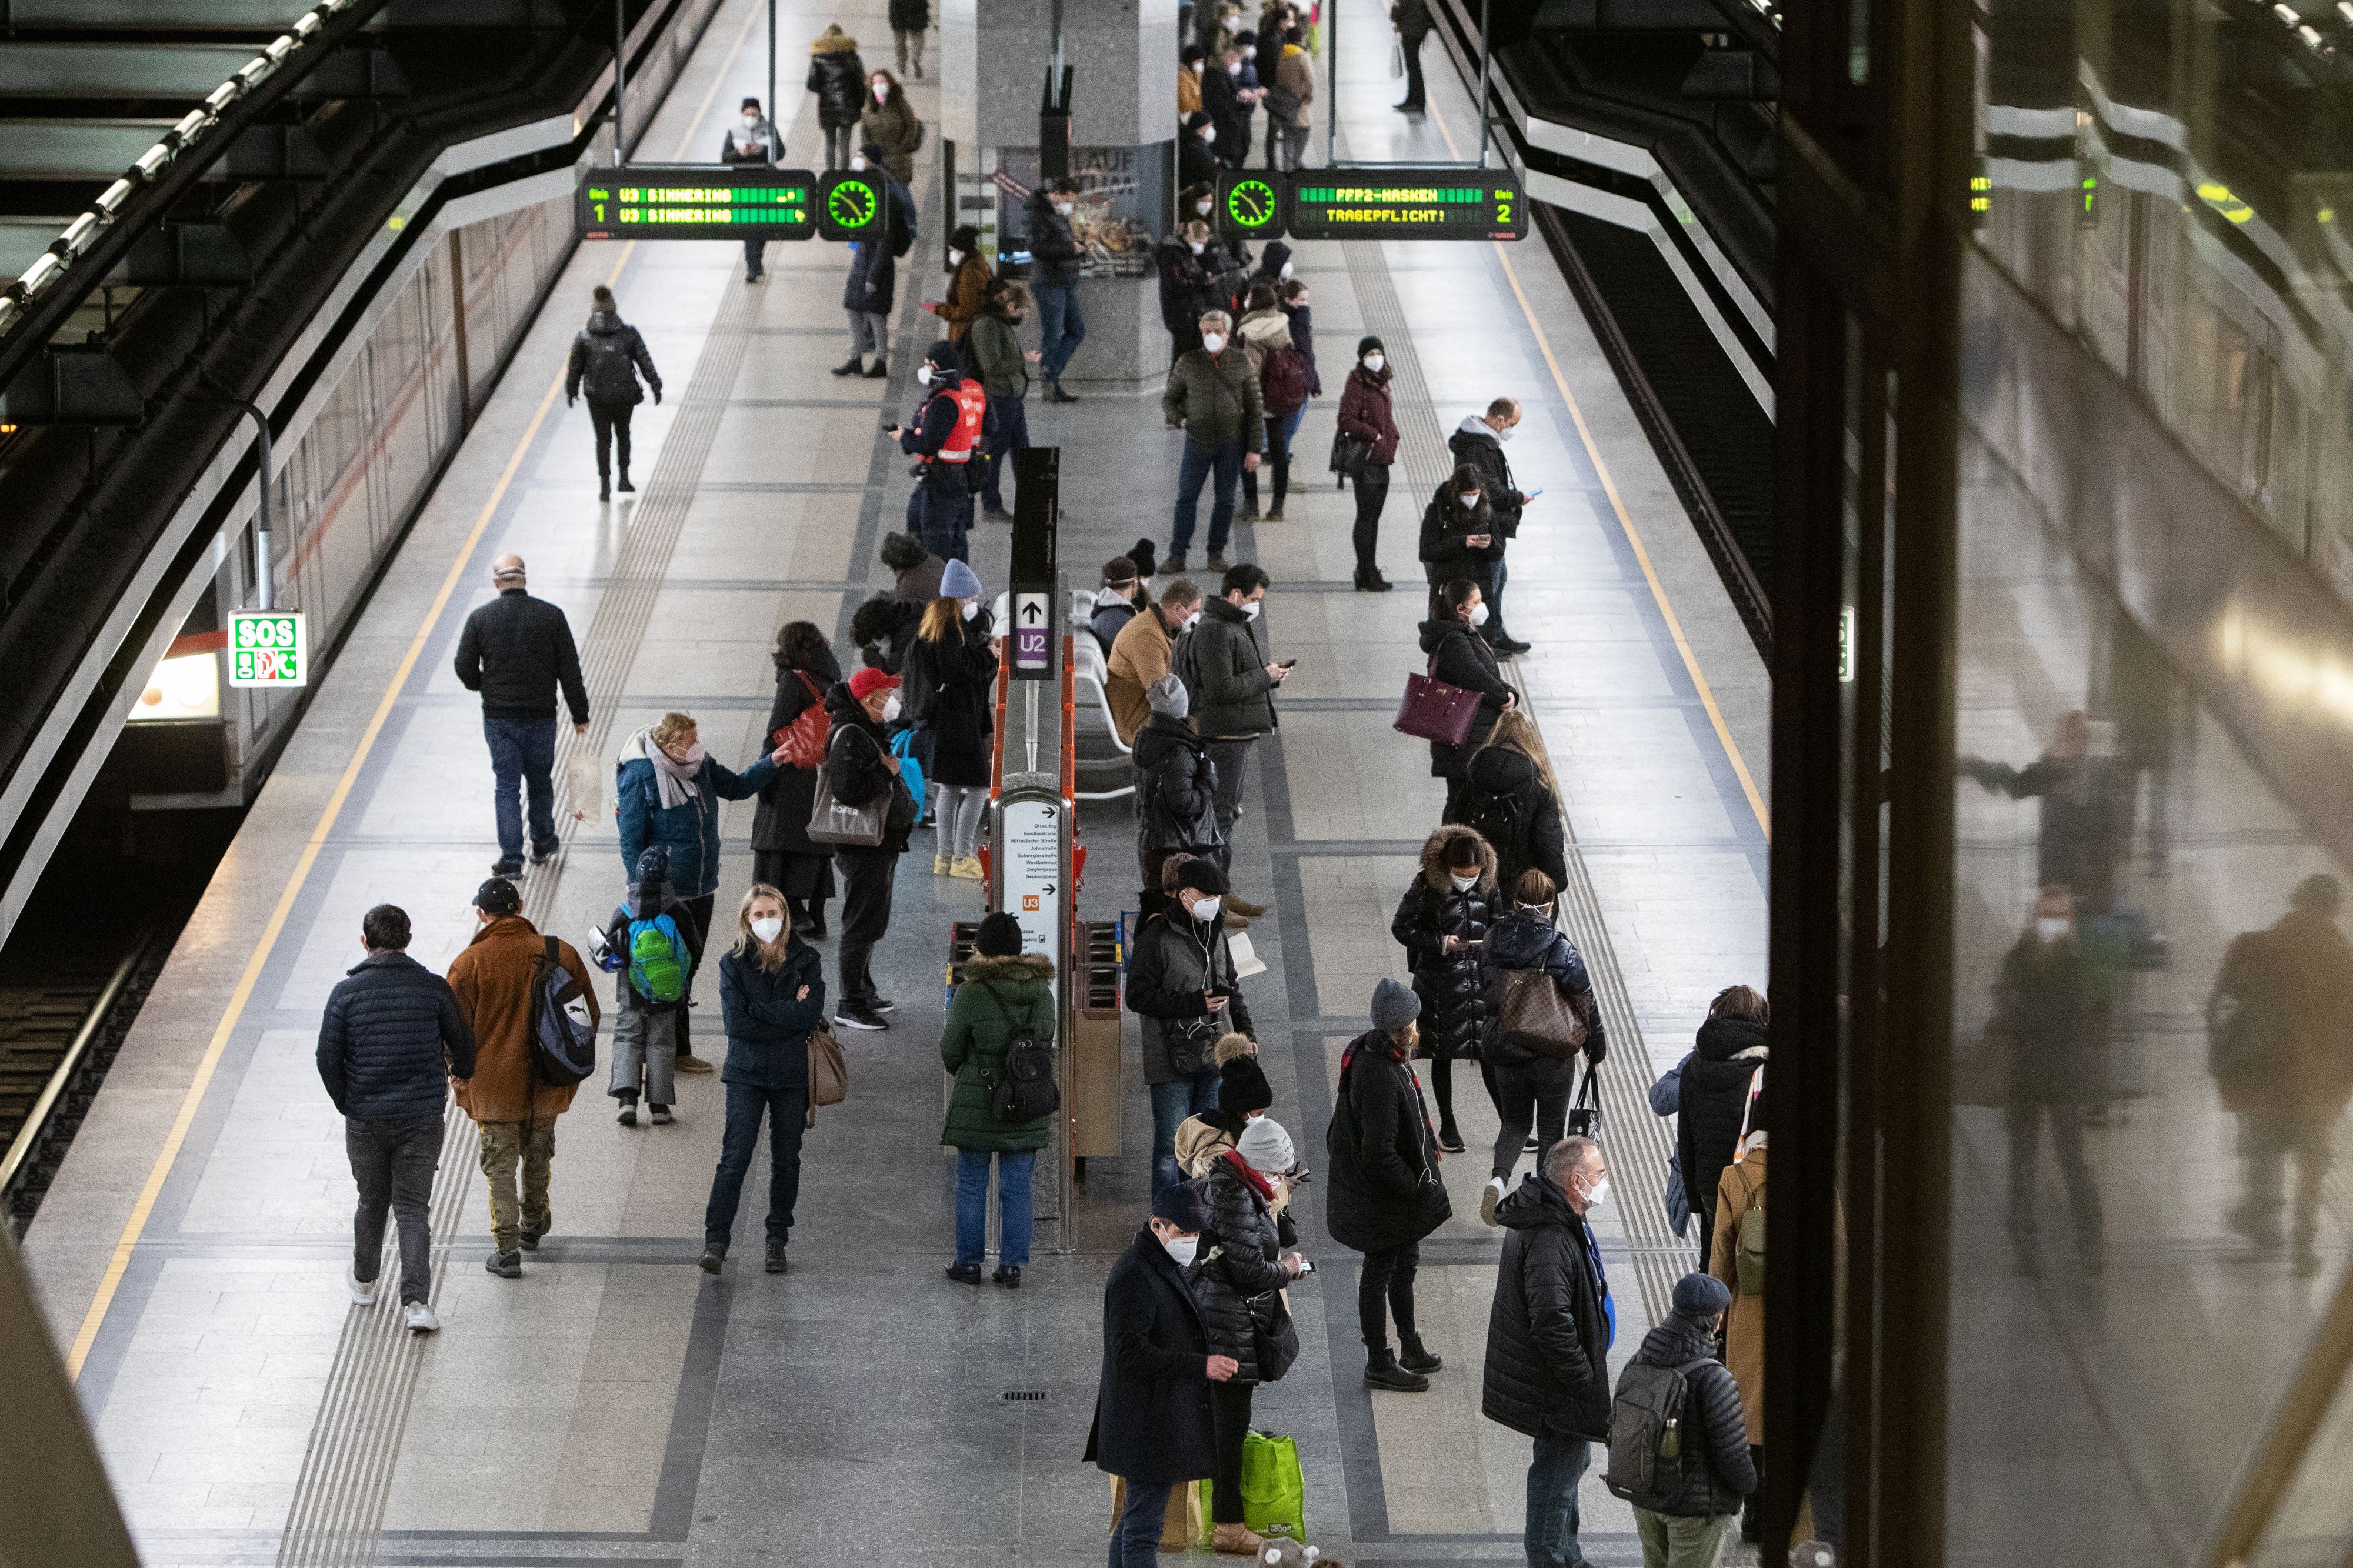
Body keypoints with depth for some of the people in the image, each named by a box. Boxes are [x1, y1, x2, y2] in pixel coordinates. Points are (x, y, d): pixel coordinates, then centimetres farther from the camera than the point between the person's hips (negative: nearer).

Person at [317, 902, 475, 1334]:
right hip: (422, 1118, 0)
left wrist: (346, 1104, 9)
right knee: (413, 1208, 4)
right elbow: (463, 1044, 2)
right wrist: (460, 1072, 27)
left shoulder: (346, 992, -7)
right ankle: (416, 1302, -10)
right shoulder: (433, 988, -6)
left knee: (372, 1202, 20)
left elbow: (328, 1059, -7)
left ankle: (364, 1281, 40)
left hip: (365, 1119, 0)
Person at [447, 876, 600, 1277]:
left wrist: (458, 1072, 8)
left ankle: (507, 1250, 4)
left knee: (500, 1166, 7)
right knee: (537, 1157, 25)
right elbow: (589, 1014, 3)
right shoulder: (559, 954, -6)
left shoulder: (469, 963, -14)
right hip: (546, 1085, 3)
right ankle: (533, 1225, 43)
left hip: (493, 1083, -3)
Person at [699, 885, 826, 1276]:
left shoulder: (806, 960, 2)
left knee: (786, 1159, 7)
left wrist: (759, 1009, -14)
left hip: (793, 1075, 1)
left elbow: (811, 1013, -12)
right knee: (735, 1156, -9)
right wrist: (789, 1016, -13)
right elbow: (737, 1024, -11)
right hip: (747, 1074, -1)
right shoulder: (733, 963, 0)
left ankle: (778, 1242, 16)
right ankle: (716, 1241, -9)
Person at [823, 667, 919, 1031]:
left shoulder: (869, 732, 13)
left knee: (871, 923, 20)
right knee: (862, 925, -5)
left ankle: (863, 992, 32)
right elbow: (848, 789, -34)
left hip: (881, 846, 11)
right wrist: (887, 772, -22)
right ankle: (850, 1006, 1)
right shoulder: (849, 737, -21)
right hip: (864, 849, -11)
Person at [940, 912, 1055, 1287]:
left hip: (977, 1103, -3)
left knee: (971, 1185, 10)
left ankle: (968, 1263, 15)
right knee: (1017, 1188, 9)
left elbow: (951, 1051, -5)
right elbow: (1046, 1044, 10)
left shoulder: (971, 993, -14)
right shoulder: (1042, 992, 0)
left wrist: (960, 1070, 17)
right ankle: (1013, 1266, 10)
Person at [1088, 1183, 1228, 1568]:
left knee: (1137, 1514, 16)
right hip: (1149, 1420, -10)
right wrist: (1201, 1365, -28)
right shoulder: (1134, 1276, -20)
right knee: (1144, 1524, -8)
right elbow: (1130, 1354, -26)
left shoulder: (1169, 1267, 13)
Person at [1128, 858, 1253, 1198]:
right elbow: (1138, 996, -13)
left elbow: (1231, 988, 26)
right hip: (1173, 1062, -7)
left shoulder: (1215, 934, 13)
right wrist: (1193, 1005, -17)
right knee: (1171, 1149, -4)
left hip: (1215, 1058, 7)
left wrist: (1246, 1032, 13)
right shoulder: (1157, 937, -10)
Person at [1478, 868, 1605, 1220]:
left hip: (1505, 1052, 3)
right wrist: (1597, 1048, 3)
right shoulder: (1560, 949, -18)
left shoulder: (1493, 940, -6)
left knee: (1515, 1123, 19)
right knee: (1551, 1128, 14)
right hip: (1553, 1055, -3)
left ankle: (1499, 1177, -7)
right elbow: (1585, 1002, -11)